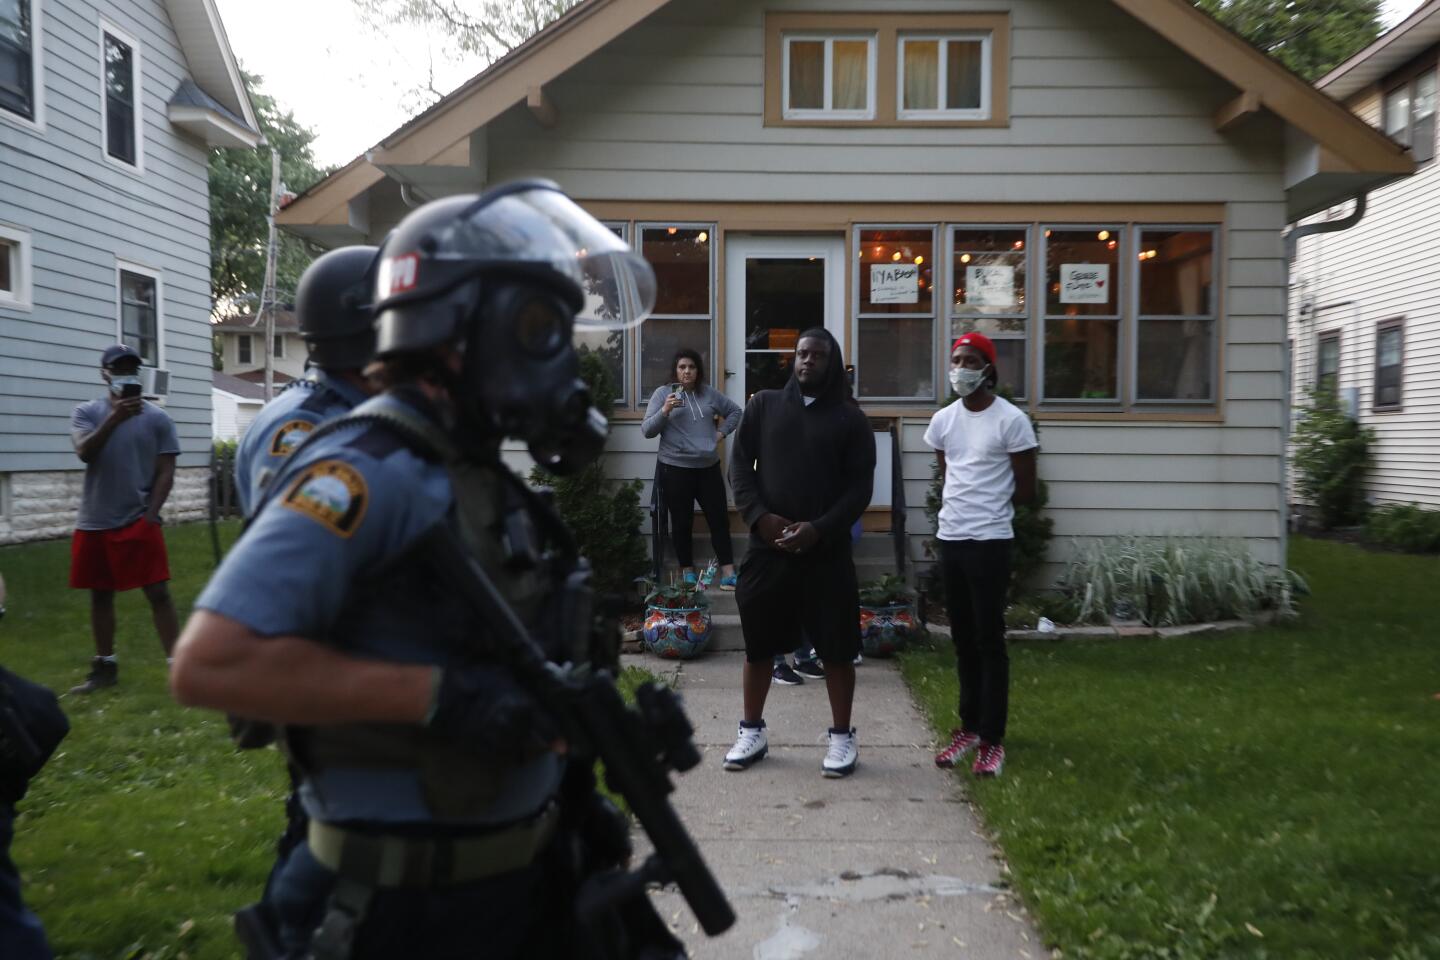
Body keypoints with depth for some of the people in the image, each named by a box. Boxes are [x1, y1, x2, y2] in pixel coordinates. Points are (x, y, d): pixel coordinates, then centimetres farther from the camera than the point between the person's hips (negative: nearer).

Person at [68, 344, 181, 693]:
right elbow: (84, 452, -16)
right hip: (94, 522, 3)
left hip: (139, 521, -3)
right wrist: (114, 418, -28)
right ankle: (105, 667, 26)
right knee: (100, 595, 13)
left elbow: (165, 473, -1)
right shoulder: (86, 413, 3)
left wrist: (151, 515, -9)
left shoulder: (157, 418, 0)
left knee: (158, 593, -7)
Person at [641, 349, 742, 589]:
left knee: (719, 518, 4)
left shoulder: (709, 393, 7)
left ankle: (728, 571, 10)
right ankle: (687, 571, 19)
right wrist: (665, 411, -20)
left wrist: (722, 432, 8)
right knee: (682, 523, 6)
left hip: (708, 468, 3)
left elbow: (735, 410, 21)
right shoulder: (662, 393, -1)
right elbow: (647, 431, -5)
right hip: (674, 469, -3)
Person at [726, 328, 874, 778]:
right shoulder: (763, 405, 9)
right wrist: (759, 517, -10)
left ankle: (842, 736, 18)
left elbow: (860, 486, -1)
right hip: (766, 548, 2)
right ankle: (752, 731, 25)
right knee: (758, 643, 10)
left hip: (827, 552, -1)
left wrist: (820, 529, -14)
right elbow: (740, 465, 5)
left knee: (836, 647, 3)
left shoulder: (849, 418, 4)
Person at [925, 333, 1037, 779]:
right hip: (950, 538, 6)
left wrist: (987, 507, 6)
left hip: (989, 542, -6)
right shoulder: (942, 420, 8)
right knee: (963, 638, 13)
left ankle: (993, 738, 9)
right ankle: (969, 727, 25)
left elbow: (1025, 489, -3)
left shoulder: (1011, 420, -8)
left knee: (990, 640, -1)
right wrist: (961, 506, 11)